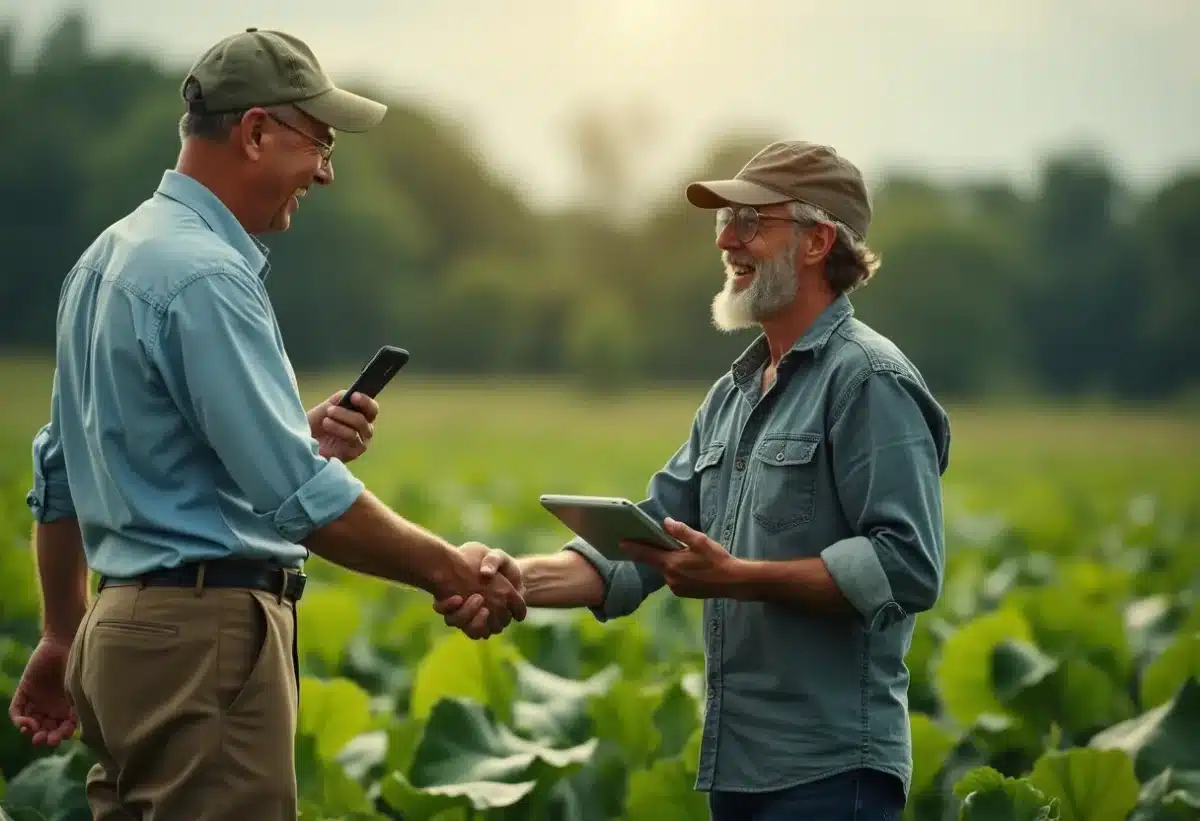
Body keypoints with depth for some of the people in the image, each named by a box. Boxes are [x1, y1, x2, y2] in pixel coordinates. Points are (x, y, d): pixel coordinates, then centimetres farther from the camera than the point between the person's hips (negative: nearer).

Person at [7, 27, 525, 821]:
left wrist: (64, 636, 25)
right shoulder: (205, 274, -16)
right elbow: (301, 500, -20)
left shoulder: (109, 256, 15)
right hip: (206, 635, -10)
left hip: (125, 620, 10)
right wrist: (451, 571, -11)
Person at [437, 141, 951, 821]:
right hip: (737, 764, 8)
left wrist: (736, 577, -21)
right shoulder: (735, 394, 17)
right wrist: (517, 577, -5)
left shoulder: (868, 380, -9)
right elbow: (637, 548, 12)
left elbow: (908, 568, -18)